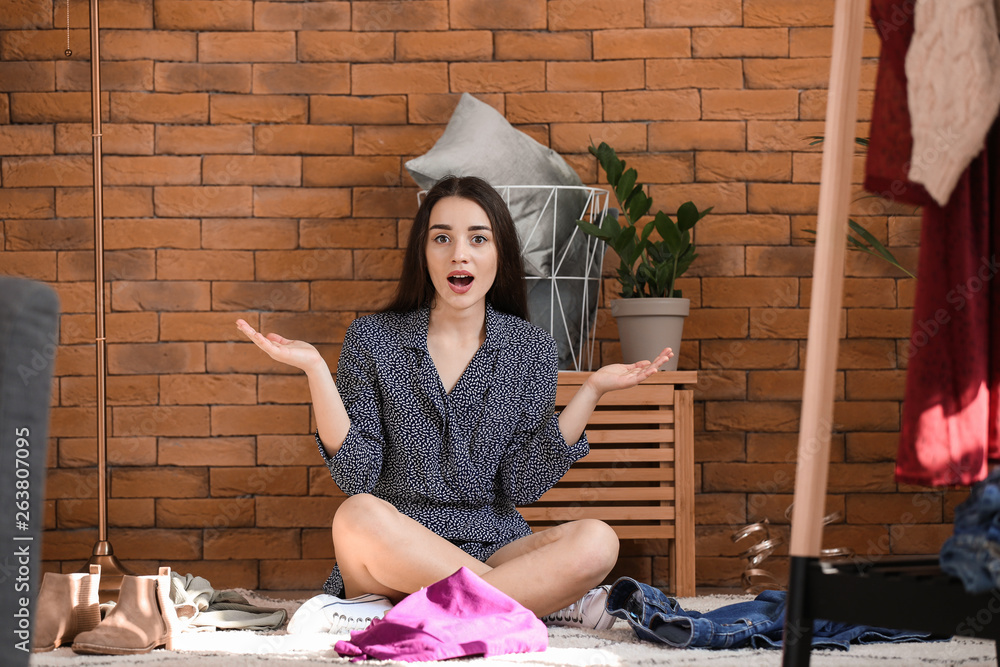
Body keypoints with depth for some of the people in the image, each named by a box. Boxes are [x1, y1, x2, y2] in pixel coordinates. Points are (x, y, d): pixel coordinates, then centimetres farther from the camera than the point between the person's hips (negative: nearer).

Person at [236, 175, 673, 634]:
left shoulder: (529, 347, 8)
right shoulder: (372, 339, 4)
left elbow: (522, 485, 0)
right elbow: (356, 475, -3)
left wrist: (591, 391, -5)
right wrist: (315, 370, -12)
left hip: (493, 551, 1)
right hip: (394, 556, -1)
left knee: (596, 542, -28)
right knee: (359, 515, -36)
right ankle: (553, 601, -23)